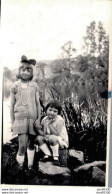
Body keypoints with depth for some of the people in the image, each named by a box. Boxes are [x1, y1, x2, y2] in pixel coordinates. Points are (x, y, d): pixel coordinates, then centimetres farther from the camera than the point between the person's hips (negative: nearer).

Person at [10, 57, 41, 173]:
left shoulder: (34, 86, 6)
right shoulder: (15, 86, 2)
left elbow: (38, 103, 8)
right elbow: (12, 105, 4)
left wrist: (39, 119, -1)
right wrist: (12, 122, 2)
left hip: (32, 118, 2)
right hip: (20, 118, -2)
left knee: (31, 144, 10)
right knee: (22, 145, -9)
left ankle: (30, 165, 26)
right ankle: (20, 161, 17)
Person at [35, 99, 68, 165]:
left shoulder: (60, 120, -18)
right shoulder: (44, 120, -2)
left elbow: (57, 134, -26)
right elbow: (42, 132, 0)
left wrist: (49, 124, -25)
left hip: (61, 140, -6)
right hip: (49, 140, 6)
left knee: (52, 138, -36)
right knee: (39, 138, -15)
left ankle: (56, 156, -12)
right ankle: (48, 154, 0)